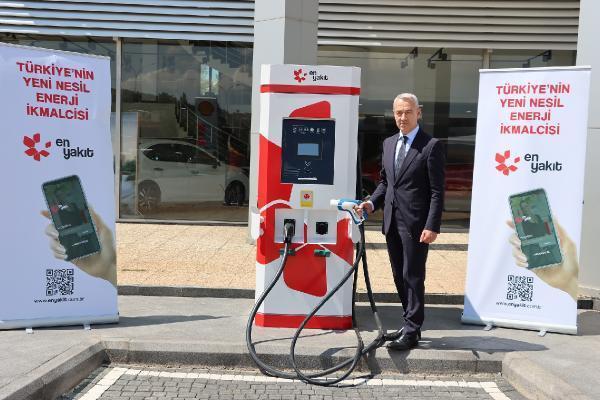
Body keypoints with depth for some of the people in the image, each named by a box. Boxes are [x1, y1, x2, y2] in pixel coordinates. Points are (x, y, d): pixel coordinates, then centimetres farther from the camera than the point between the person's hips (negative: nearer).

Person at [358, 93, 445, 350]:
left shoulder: (431, 146, -7)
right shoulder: (389, 143, 14)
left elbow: (437, 191, -10)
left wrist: (432, 226, -16)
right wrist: (372, 203, 3)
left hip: (415, 223, -7)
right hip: (392, 221, 7)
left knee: (413, 277, -3)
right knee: (400, 277, 13)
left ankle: (411, 333, 4)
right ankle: (411, 324, 25)